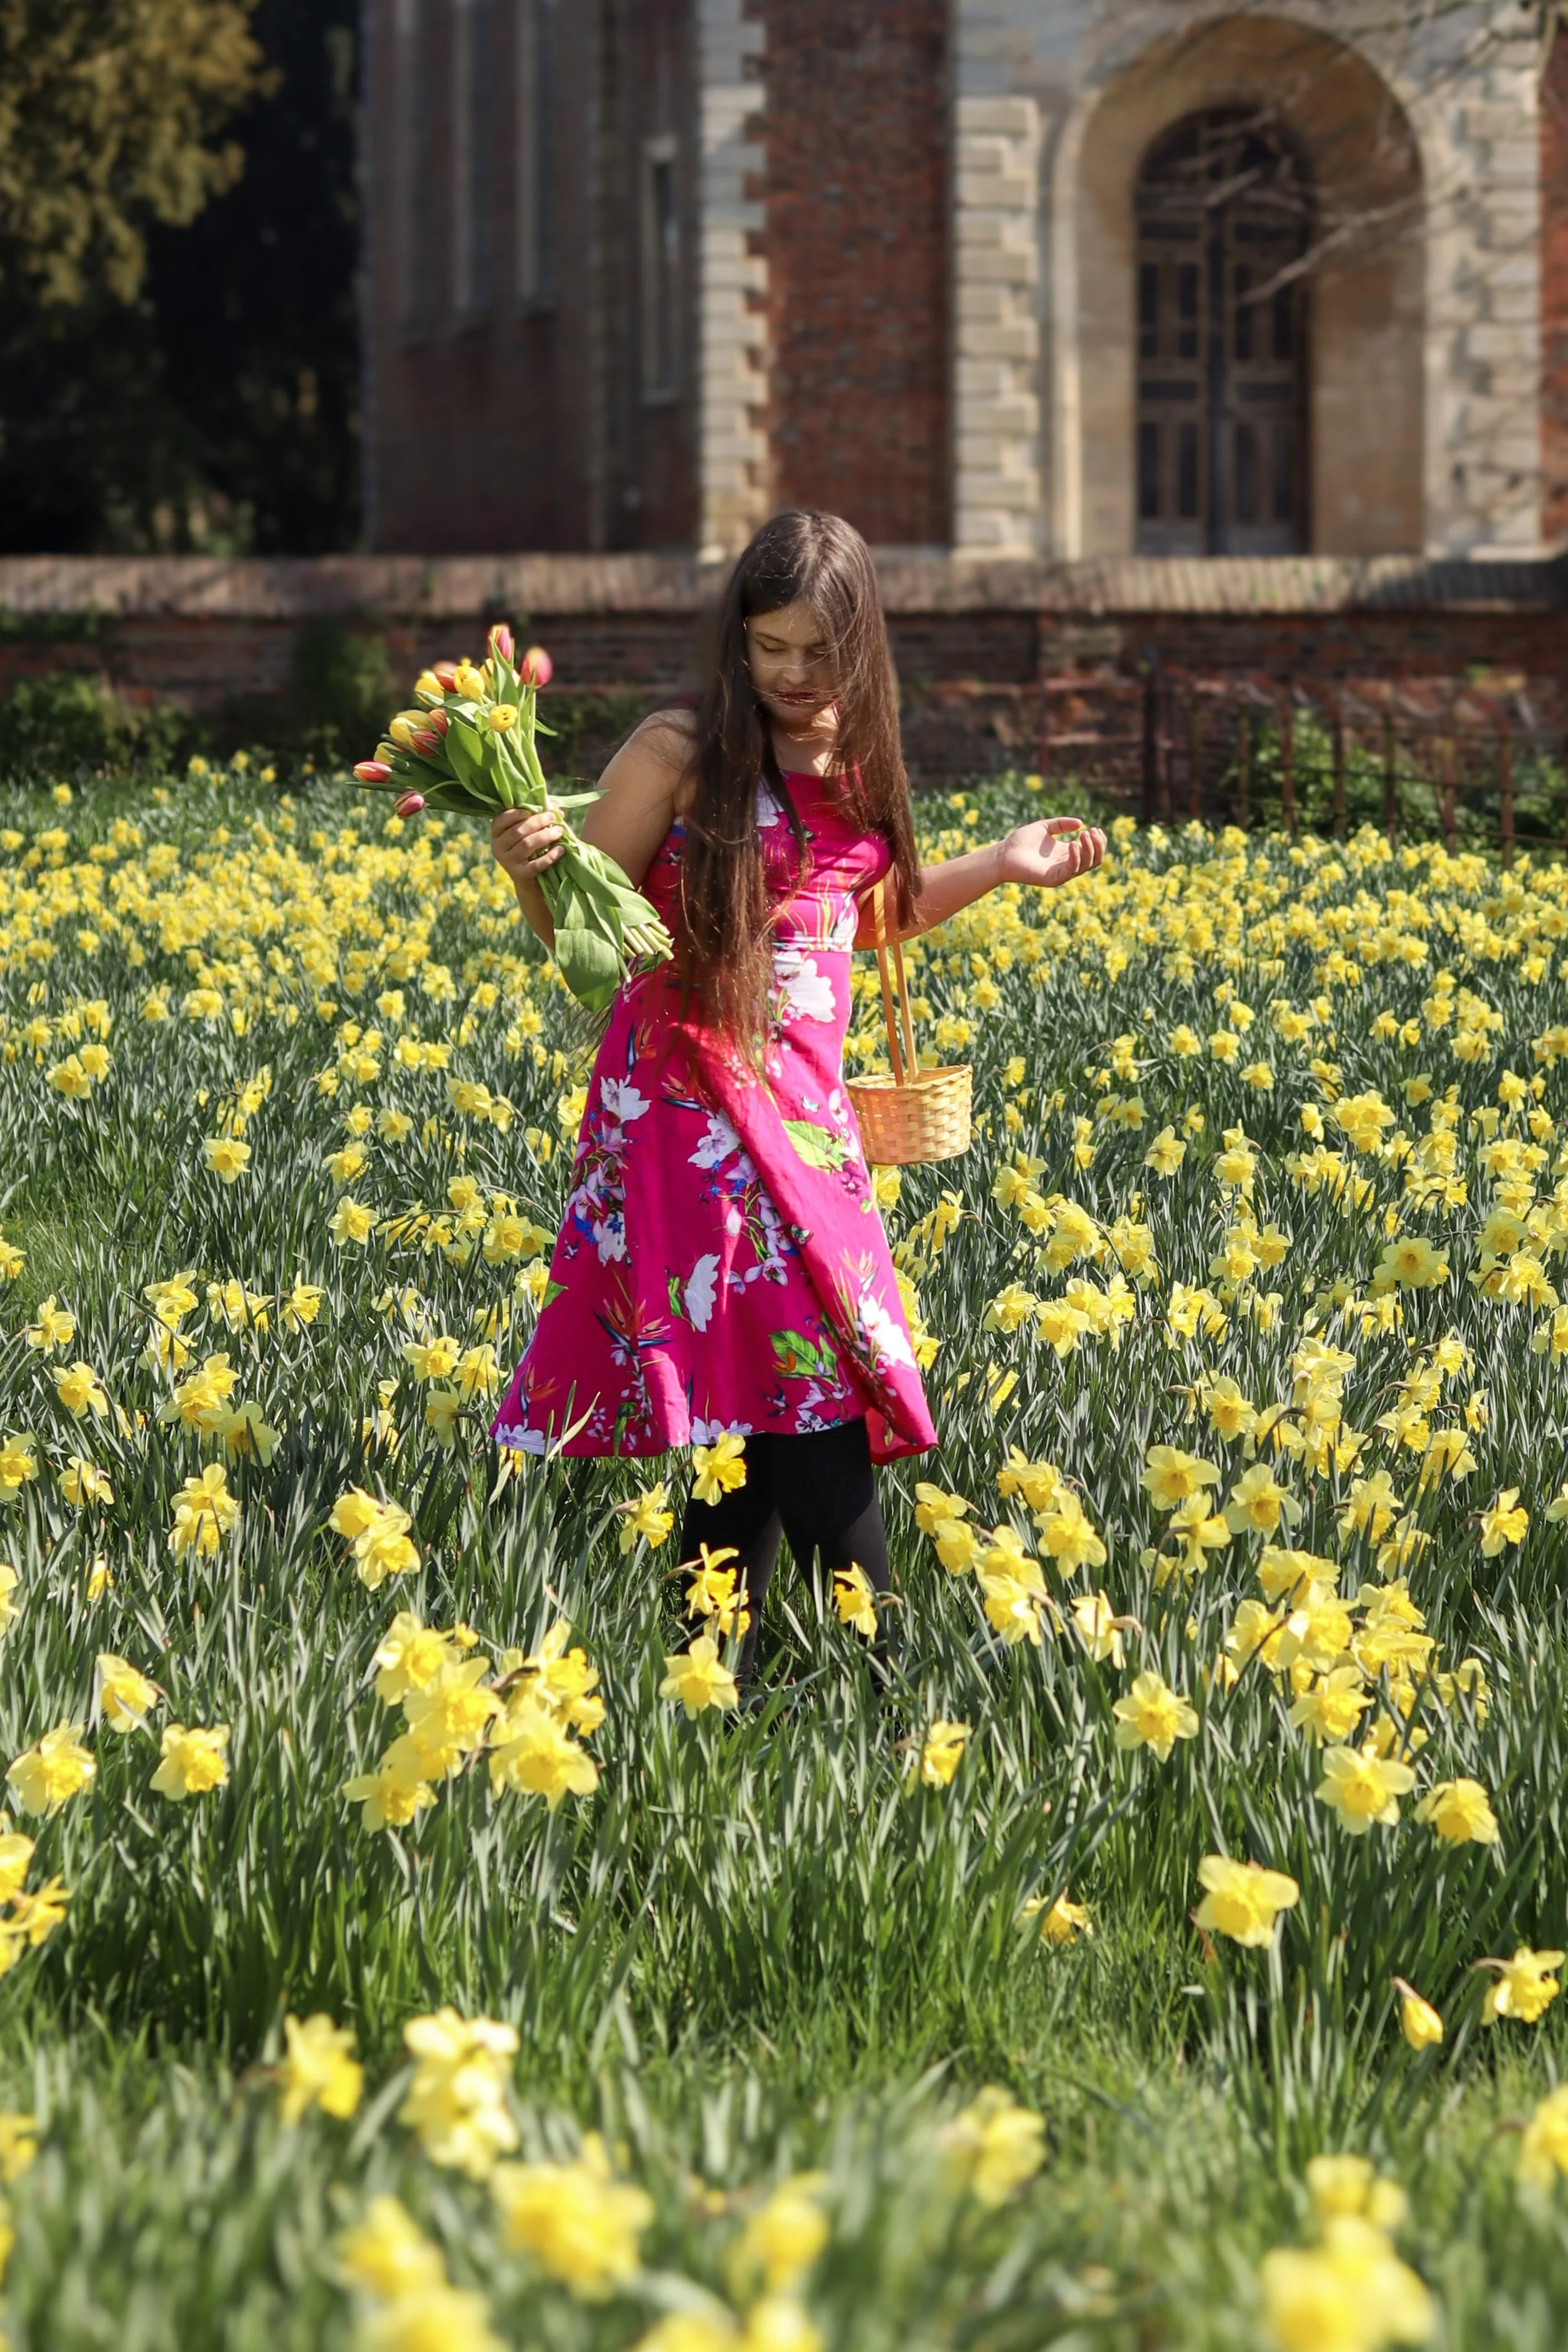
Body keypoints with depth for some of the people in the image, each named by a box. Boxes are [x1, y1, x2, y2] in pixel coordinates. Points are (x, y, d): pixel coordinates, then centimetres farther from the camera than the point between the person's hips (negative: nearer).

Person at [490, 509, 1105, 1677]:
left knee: (765, 1416, -1)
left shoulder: (858, 763, 11)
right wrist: (527, 866, -25)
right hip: (691, 1097, -6)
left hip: (804, 1100, 6)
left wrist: (1001, 866, 20)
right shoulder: (681, 751, -8)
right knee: (806, 1402, -16)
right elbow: (577, 925, -4)